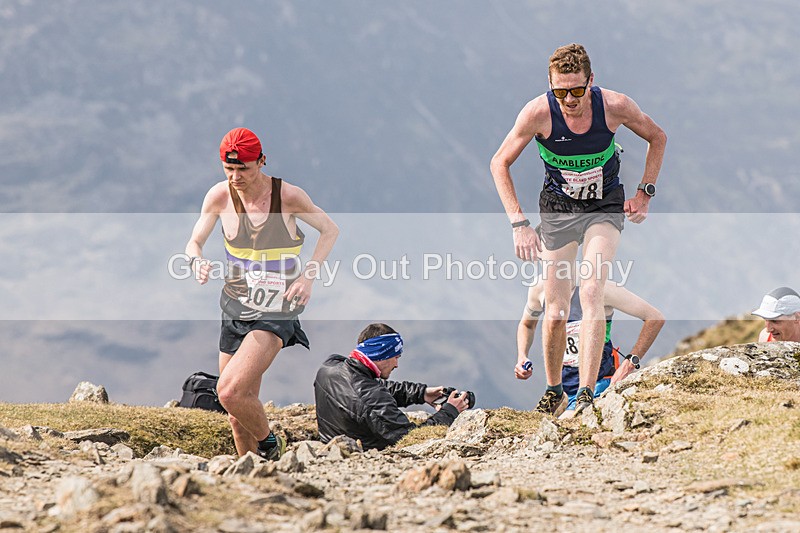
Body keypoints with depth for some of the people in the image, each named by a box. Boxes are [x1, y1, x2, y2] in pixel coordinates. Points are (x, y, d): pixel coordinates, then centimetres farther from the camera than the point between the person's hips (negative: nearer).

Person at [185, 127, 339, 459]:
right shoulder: (220, 196, -5)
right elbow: (194, 242, 3)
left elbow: (330, 230, 2)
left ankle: (269, 442, 5)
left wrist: (308, 276, -11)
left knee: (230, 392, -22)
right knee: (238, 411, 9)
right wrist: (198, 262, -21)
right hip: (235, 308, 5)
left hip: (276, 312, -5)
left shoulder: (288, 196, -12)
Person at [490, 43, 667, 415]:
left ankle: (586, 395, -24)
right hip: (558, 209, 1)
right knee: (555, 314, -1)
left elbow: (657, 138, 1)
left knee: (591, 293, -22)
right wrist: (518, 223, -17)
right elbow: (499, 163, -10)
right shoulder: (538, 113, -22)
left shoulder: (615, 106, -21)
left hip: (605, 208, -1)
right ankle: (553, 393, 23)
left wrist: (645, 192, -5)